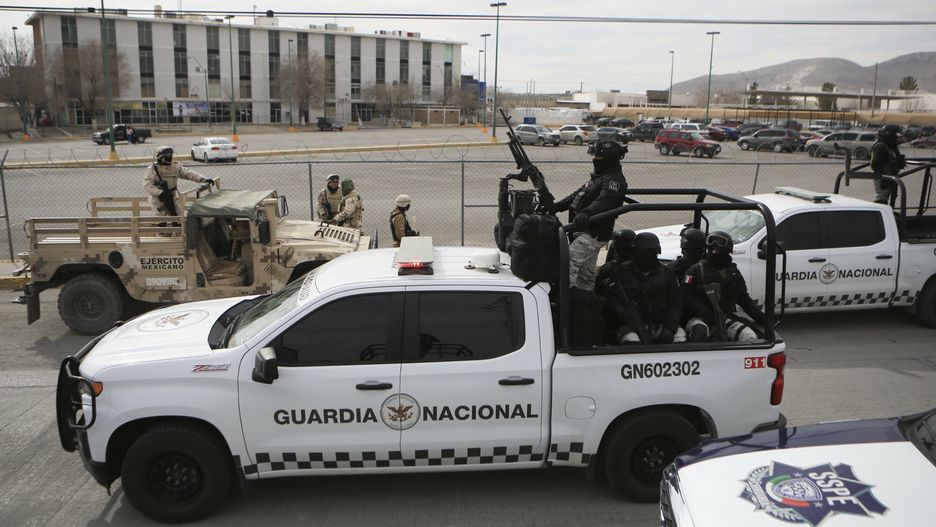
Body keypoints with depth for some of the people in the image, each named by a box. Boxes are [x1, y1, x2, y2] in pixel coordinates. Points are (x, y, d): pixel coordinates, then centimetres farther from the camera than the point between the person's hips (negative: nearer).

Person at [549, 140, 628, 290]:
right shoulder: (598, 176, 19)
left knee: (568, 261, -20)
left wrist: (585, 214, -50)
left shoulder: (614, 180, -15)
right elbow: (577, 194, 23)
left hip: (594, 234, -10)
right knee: (586, 272, 17)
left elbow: (603, 202, -33)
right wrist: (556, 206, 14)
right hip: (586, 231, 10)